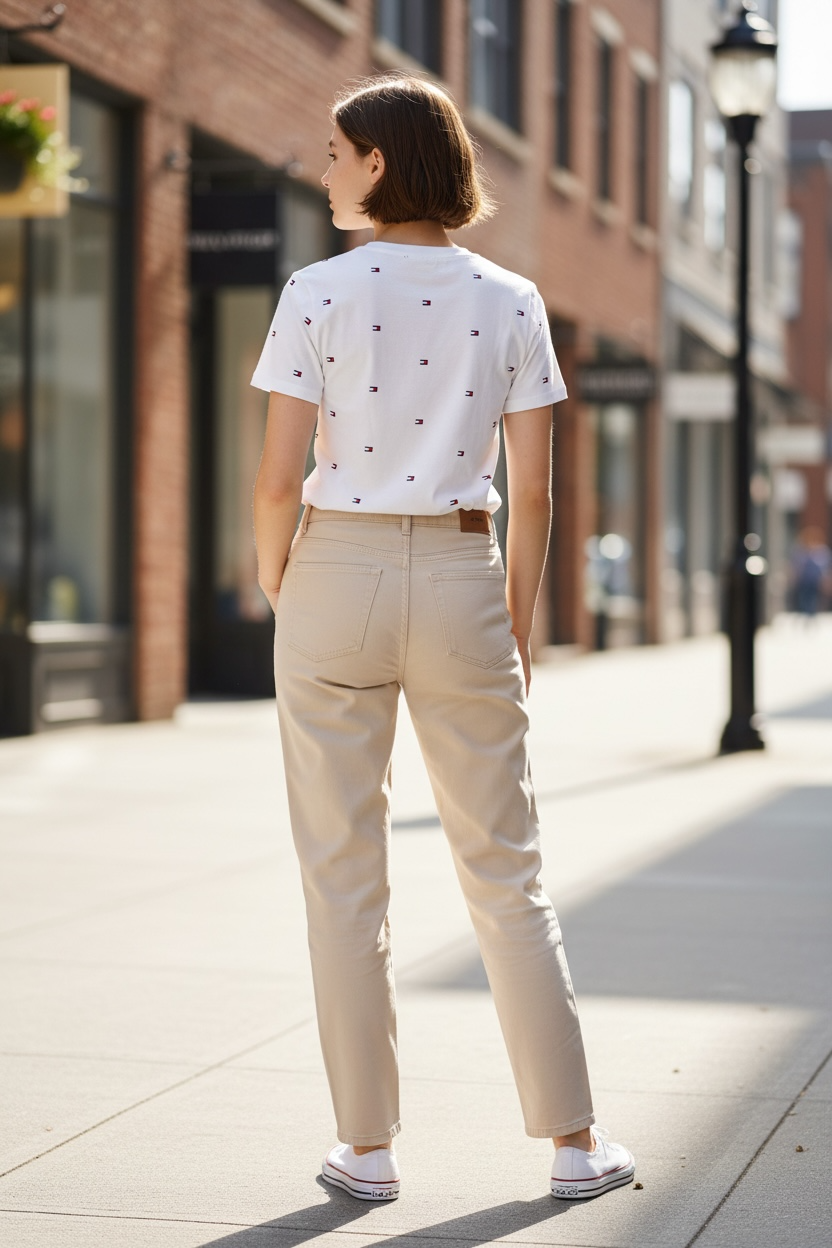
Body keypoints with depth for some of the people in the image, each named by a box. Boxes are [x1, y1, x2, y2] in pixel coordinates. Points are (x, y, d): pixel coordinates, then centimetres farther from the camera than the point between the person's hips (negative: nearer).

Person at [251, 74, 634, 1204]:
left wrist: (279, 599, 7)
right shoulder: (510, 301, 2)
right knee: (506, 875, 9)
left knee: (344, 880, 6)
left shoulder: (320, 293, -6)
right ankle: (575, 1142, 12)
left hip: (337, 574, -2)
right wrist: (519, 627, 10)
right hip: (462, 585, 2)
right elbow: (533, 490, 1)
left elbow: (279, 478, -8)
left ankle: (368, 1147, 10)